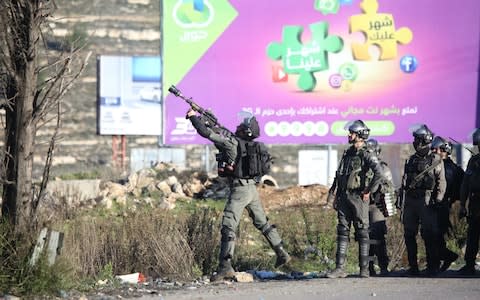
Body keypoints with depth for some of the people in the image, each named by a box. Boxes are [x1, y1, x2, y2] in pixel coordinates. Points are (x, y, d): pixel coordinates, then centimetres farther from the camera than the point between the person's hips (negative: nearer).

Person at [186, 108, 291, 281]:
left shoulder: (232, 142, -13)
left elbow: (206, 132, -14)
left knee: (228, 227, -10)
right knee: (263, 223, 20)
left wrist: (193, 116, -3)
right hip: (252, 189, 8)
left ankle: (225, 267, -16)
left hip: (239, 190, -8)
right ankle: (282, 254, 26)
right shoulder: (251, 146, 10)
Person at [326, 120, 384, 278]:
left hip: (358, 198, -7)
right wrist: (337, 197, 16)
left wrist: (369, 191, -17)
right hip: (344, 198, 7)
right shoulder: (347, 154, 15)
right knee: (342, 232, 3)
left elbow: (379, 173, -23)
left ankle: (364, 268, 4)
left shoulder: (366, 155, -9)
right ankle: (340, 268, 1)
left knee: (362, 233, -1)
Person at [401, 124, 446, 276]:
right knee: (409, 235, 6)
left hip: (426, 201, -6)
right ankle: (413, 267, 13)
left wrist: (438, 199, -13)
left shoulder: (436, 160, 0)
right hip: (410, 201, 6)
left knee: (429, 235, -6)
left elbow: (441, 182, -4)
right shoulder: (412, 160, 16)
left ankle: (432, 267, -1)